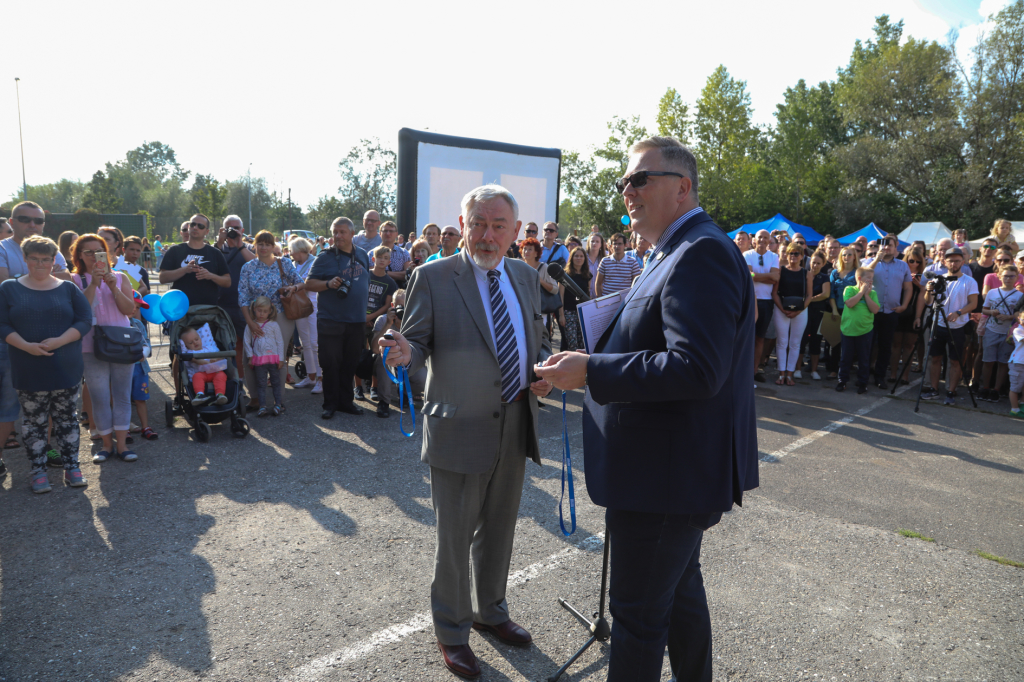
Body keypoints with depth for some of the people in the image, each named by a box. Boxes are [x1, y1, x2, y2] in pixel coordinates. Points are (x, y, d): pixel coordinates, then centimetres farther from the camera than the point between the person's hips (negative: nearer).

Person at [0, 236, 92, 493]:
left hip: (65, 369, 0)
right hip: (28, 372, 0)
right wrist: (26, 346, -17)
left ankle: (72, 466, 19)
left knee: (67, 419, 9)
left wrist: (60, 341, -17)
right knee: (35, 422, 7)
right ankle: (38, 470, 19)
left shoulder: (68, 288, 4)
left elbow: (85, 320, -2)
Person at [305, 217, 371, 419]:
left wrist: (364, 308, 15)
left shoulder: (362, 255, 11)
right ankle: (330, 404, 12)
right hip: (331, 321, -4)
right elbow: (308, 283, -4)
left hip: (356, 321, 4)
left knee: (350, 364, 11)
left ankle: (345, 401, 22)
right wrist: (328, 283, -21)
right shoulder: (325, 256, -3)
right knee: (331, 364, 1)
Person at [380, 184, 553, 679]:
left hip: (515, 429, 5)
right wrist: (406, 354, -31)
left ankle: (489, 611, 45)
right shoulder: (432, 278, -8)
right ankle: (451, 631, 32)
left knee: (499, 531, 21)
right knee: (455, 538, 9)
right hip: (459, 432, -5)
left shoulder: (526, 277, 7)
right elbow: (419, 341, -8)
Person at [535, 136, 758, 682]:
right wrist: (594, 363, 9)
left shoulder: (701, 253, -20)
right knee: (681, 591, 26)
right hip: (678, 468, 11)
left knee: (638, 612, 5)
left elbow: (696, 369, -30)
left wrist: (592, 371, -25)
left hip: (667, 473, -11)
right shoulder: (679, 252, 14)